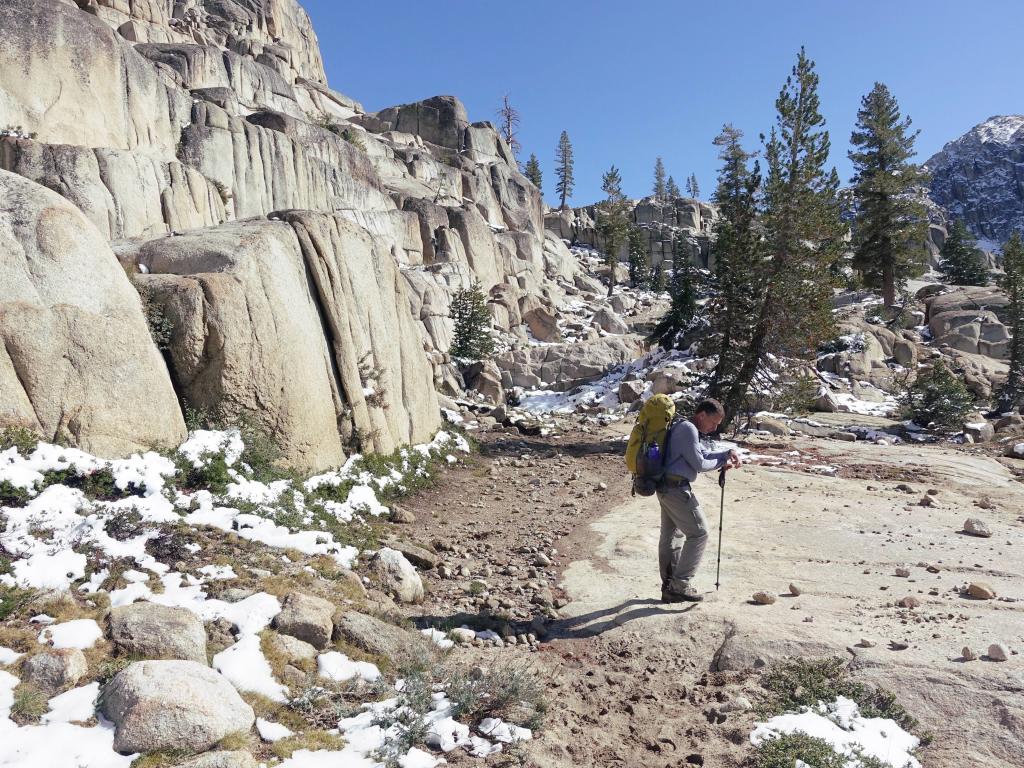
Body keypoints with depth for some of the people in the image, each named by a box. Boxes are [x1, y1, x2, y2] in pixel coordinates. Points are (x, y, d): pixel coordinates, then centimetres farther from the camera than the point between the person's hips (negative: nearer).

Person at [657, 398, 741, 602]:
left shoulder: (685, 429, 19)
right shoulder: (688, 429, -13)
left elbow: (704, 453, 21)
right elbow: (699, 464, -15)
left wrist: (729, 453, 6)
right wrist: (722, 463, 0)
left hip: (666, 488, 11)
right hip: (676, 488, -11)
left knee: (671, 536, 13)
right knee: (698, 533, -4)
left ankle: (669, 587, 19)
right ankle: (681, 584, -2)